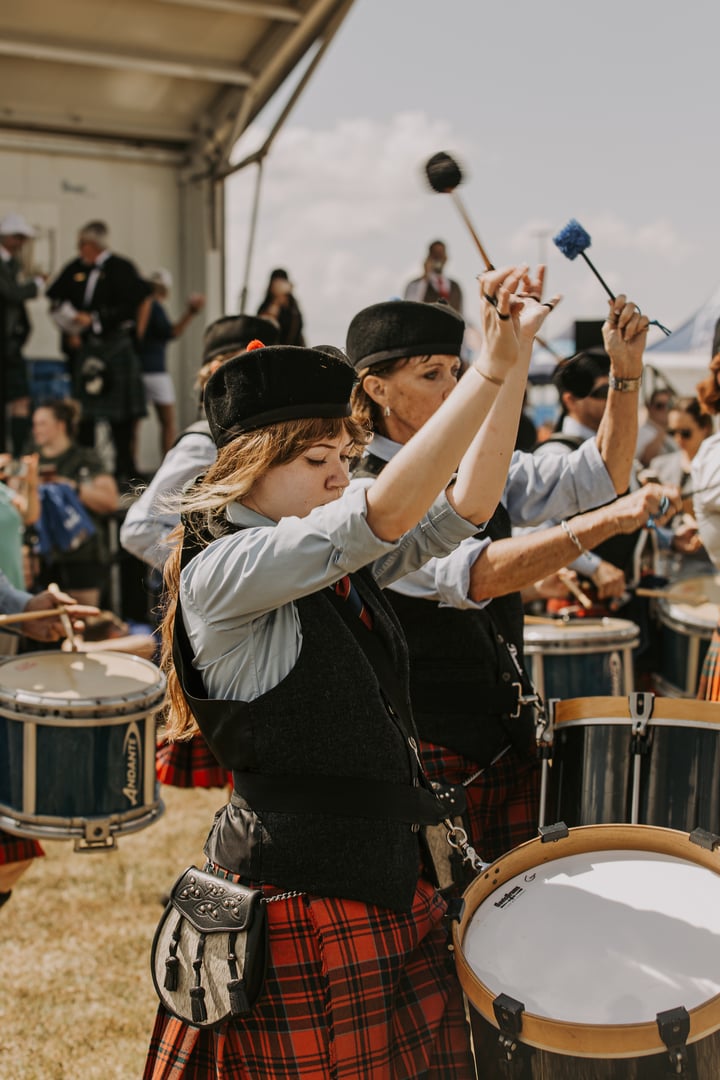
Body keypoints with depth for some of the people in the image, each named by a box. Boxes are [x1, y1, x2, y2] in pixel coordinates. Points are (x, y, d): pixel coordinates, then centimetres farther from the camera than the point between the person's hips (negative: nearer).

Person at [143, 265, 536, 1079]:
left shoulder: (343, 562, 8)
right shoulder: (219, 574, -17)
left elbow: (464, 507, 0)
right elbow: (386, 512, -28)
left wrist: (512, 362, -9)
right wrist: (490, 369, -26)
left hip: (394, 882, 8)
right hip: (304, 910, -7)